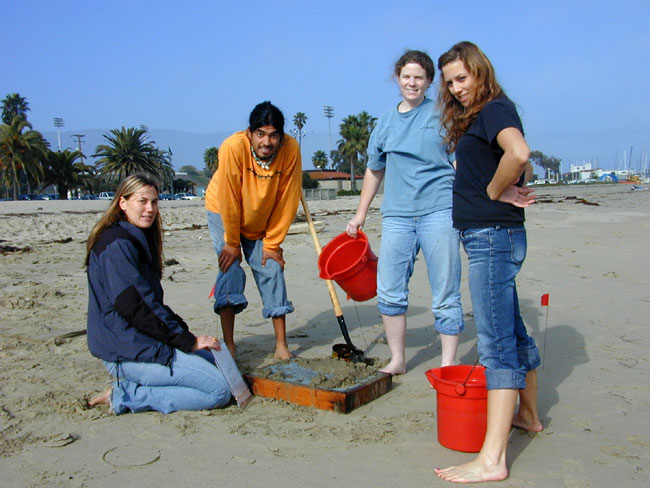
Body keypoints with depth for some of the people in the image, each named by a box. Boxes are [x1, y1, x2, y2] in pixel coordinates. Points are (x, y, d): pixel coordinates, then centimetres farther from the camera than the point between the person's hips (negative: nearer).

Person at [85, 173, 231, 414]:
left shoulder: (138, 239, 16)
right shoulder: (117, 244, -15)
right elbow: (136, 307, -22)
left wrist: (185, 331, 8)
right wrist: (187, 340, -15)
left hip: (142, 341, 10)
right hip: (129, 353, -10)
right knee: (219, 391, -12)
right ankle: (126, 397, -7)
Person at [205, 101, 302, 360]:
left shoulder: (291, 150, -25)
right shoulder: (233, 147, -32)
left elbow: (287, 201, -17)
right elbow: (228, 200, -25)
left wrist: (272, 243, -12)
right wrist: (232, 242, -18)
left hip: (263, 221, 3)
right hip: (223, 213, -2)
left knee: (272, 271, -4)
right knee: (230, 269, -14)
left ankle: (281, 346, 3)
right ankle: (228, 346, -7)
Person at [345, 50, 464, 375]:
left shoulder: (442, 114, 4)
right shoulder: (386, 121, 15)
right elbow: (374, 170, 22)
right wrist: (360, 215, 21)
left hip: (439, 211, -4)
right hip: (396, 214, 4)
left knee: (445, 295, 0)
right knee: (389, 293, 4)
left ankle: (447, 365, 12)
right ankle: (397, 360, 19)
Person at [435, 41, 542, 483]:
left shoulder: (495, 108, -9)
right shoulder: (473, 118, 19)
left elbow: (519, 154, -30)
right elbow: (525, 170, 24)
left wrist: (495, 191, -15)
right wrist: (509, 189, 5)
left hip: (492, 235, -11)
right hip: (489, 236, 11)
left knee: (497, 340, -12)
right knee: (511, 328, 20)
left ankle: (492, 459, -9)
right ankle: (528, 415, 38)